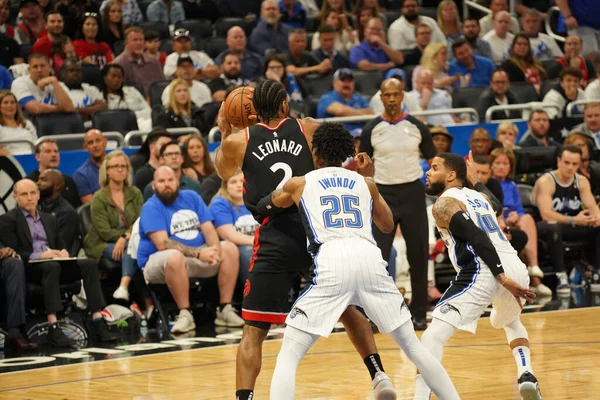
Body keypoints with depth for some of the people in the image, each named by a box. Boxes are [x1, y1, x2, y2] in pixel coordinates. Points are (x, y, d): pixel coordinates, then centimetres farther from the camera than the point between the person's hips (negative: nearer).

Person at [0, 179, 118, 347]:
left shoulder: (49, 219, 25)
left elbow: (61, 245, 22)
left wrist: (64, 252, -4)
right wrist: (40, 255, -21)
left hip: (53, 263, 6)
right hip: (27, 267, -6)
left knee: (89, 264, -20)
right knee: (52, 266, -39)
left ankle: (98, 322, -28)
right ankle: (53, 328, -46)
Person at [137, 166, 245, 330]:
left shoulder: (191, 197, 8)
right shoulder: (151, 207, -10)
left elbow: (208, 229, 2)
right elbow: (162, 244, -21)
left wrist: (214, 250, -22)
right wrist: (198, 254, -29)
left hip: (198, 255, 6)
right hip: (158, 261, -6)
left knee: (230, 249, -12)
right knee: (175, 257, -39)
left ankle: (225, 310, -13)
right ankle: (184, 315, -30)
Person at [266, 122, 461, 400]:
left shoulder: (299, 184, 21)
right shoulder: (364, 183, 26)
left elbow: (266, 204, 43)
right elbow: (389, 225, 42)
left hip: (331, 263, -2)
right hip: (370, 259, 3)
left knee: (288, 356, 5)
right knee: (412, 345, 21)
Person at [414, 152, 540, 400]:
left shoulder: (444, 204, 5)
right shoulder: (479, 196, 27)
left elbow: (478, 238, -10)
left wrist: (502, 278, -15)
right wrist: (476, 181, 64)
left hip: (483, 271, -7)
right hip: (514, 266, 7)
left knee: (433, 336, -11)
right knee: (510, 320, 38)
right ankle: (526, 376, 18)